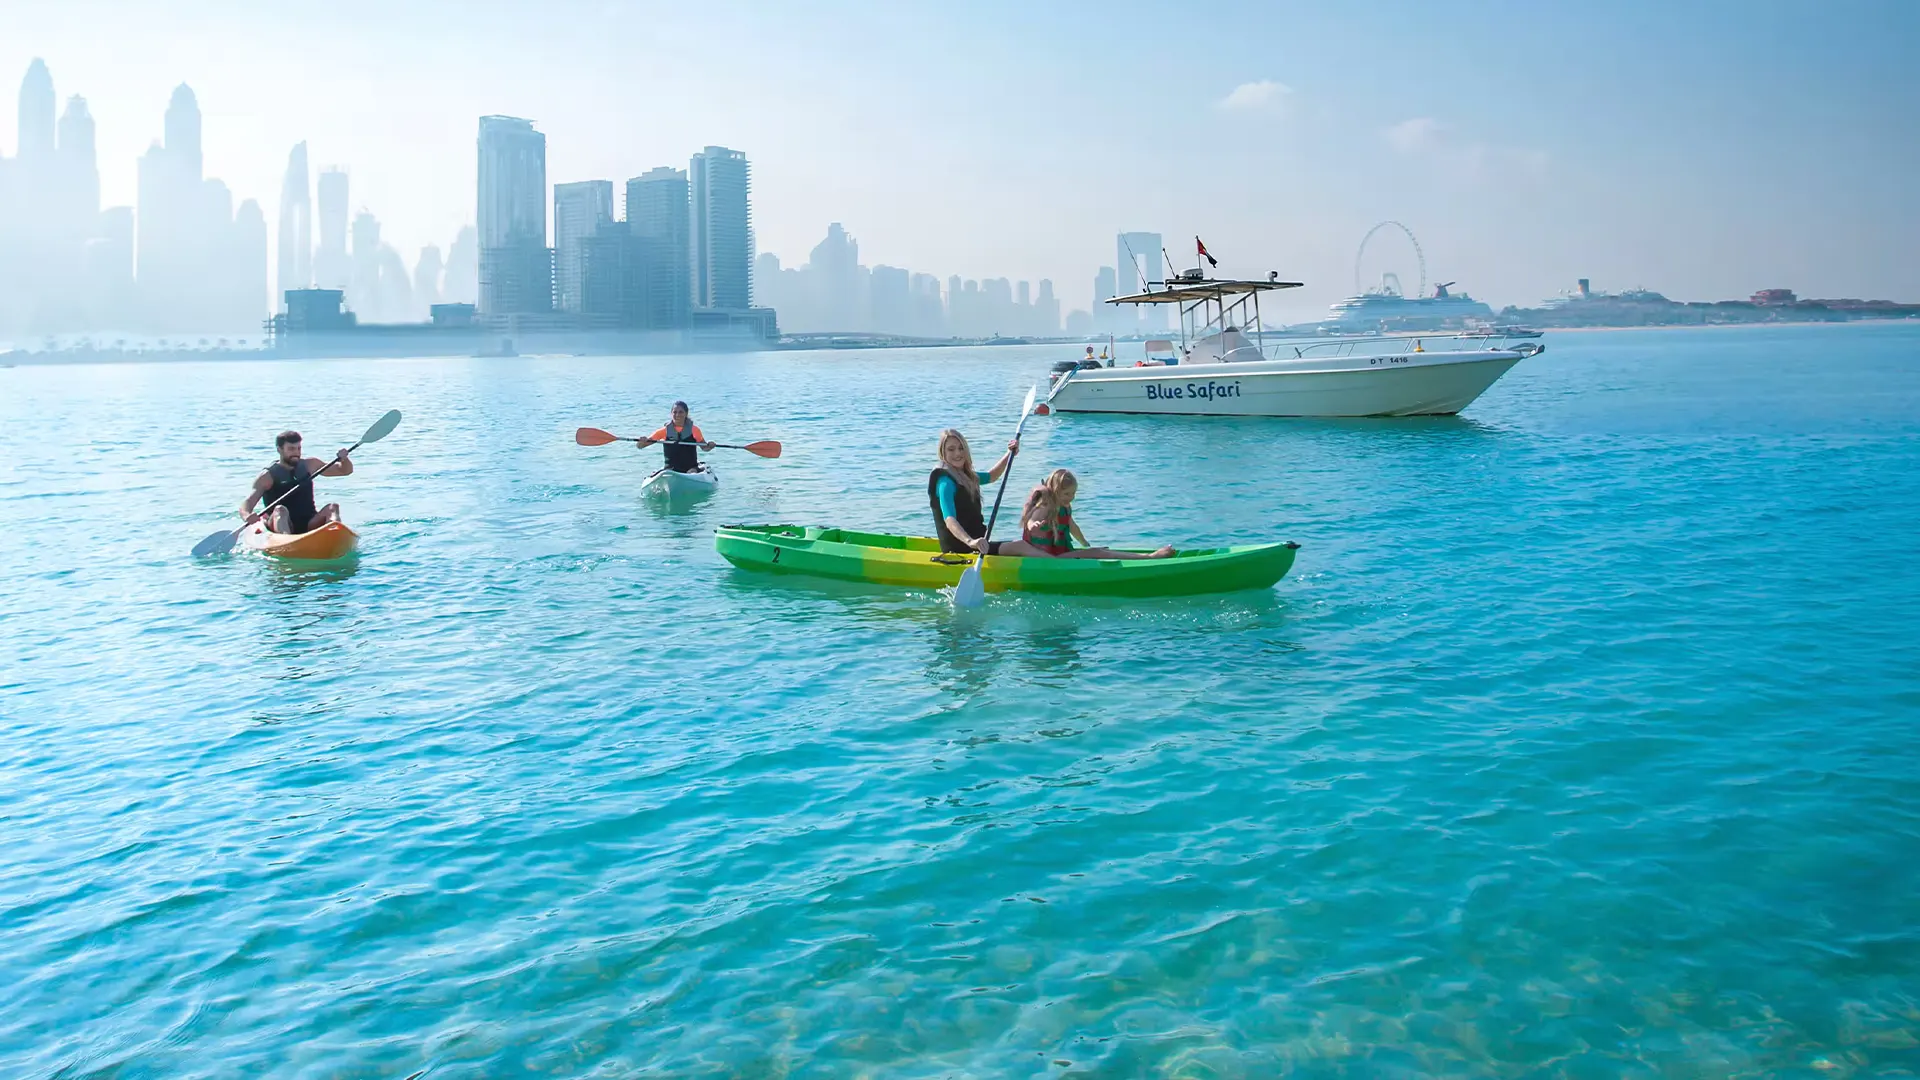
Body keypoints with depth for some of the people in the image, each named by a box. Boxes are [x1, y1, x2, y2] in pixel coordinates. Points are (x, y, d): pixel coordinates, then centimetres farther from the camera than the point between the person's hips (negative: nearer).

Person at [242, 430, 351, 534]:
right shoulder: (268, 476, 1)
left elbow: (345, 470, 19)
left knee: (333, 507, -22)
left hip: (308, 525, 3)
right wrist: (247, 516, -33)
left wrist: (344, 459, -5)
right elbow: (246, 505, -8)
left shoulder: (309, 465, 14)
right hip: (280, 524, -3)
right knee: (280, 510, -32)